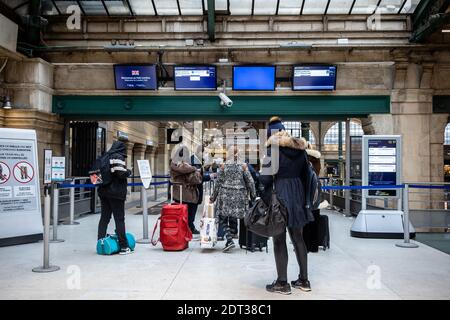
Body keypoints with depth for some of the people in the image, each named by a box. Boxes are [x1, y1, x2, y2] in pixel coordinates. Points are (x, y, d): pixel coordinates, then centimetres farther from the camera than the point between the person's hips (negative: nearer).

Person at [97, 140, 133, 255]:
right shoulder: (118, 157, -11)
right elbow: (121, 173, -20)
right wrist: (129, 172, -2)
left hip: (103, 192, 7)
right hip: (116, 193, -7)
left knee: (104, 218, 13)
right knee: (119, 219, -2)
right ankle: (123, 246, 2)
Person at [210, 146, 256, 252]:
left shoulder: (224, 166, -2)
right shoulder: (243, 166, 0)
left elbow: (218, 183, 1)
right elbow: (250, 181, 0)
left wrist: (213, 197, 9)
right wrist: (253, 196, 10)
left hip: (225, 194, -2)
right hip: (239, 195, 2)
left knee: (223, 218, 5)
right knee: (233, 219, 13)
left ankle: (230, 240, -9)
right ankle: (229, 240, 19)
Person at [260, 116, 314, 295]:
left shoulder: (273, 149, -8)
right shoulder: (300, 149, 10)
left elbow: (266, 178, -16)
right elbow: (305, 174, 12)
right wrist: (302, 196, 17)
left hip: (279, 196, -6)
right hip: (297, 195, 6)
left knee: (279, 240, 2)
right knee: (298, 238, 14)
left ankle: (282, 283, 8)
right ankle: (304, 280, 22)